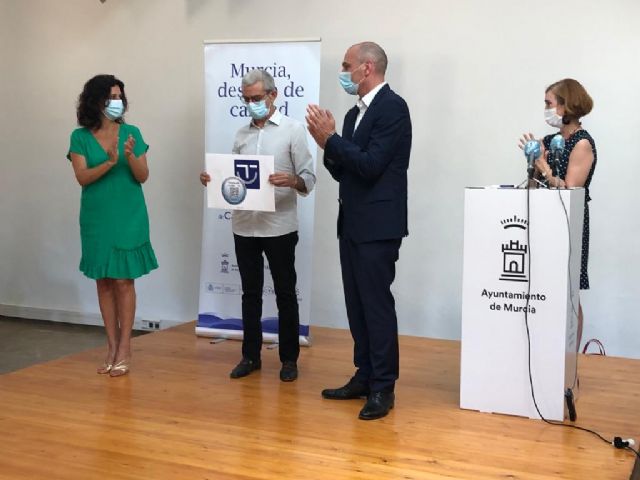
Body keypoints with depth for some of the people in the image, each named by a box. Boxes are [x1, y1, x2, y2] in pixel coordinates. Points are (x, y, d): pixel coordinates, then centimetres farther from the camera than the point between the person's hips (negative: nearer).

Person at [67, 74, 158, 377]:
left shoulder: (131, 133, 0)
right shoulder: (80, 137, -1)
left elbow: (143, 176, -3)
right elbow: (82, 177, -9)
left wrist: (130, 157, -21)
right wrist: (109, 162, -24)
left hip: (128, 217, -1)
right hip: (97, 218, 1)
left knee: (123, 280, -1)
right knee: (103, 281, 6)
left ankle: (124, 349, 6)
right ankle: (112, 347, 15)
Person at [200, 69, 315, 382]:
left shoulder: (293, 130, -3)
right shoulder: (242, 134, 12)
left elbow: (309, 180, -7)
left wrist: (292, 181, -27)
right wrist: (213, 179, -4)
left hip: (279, 227, -4)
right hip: (244, 226, 4)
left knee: (285, 294, 5)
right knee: (250, 293, 12)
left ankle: (289, 358, 15)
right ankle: (251, 355, 21)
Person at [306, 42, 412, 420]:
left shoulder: (392, 107, -11)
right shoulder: (355, 113, 16)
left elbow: (370, 165, -20)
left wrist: (331, 138, -12)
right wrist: (328, 144, 0)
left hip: (378, 226, -9)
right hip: (352, 224, 9)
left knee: (377, 304, -5)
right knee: (358, 304, 12)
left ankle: (383, 387, 2)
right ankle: (364, 377, 22)